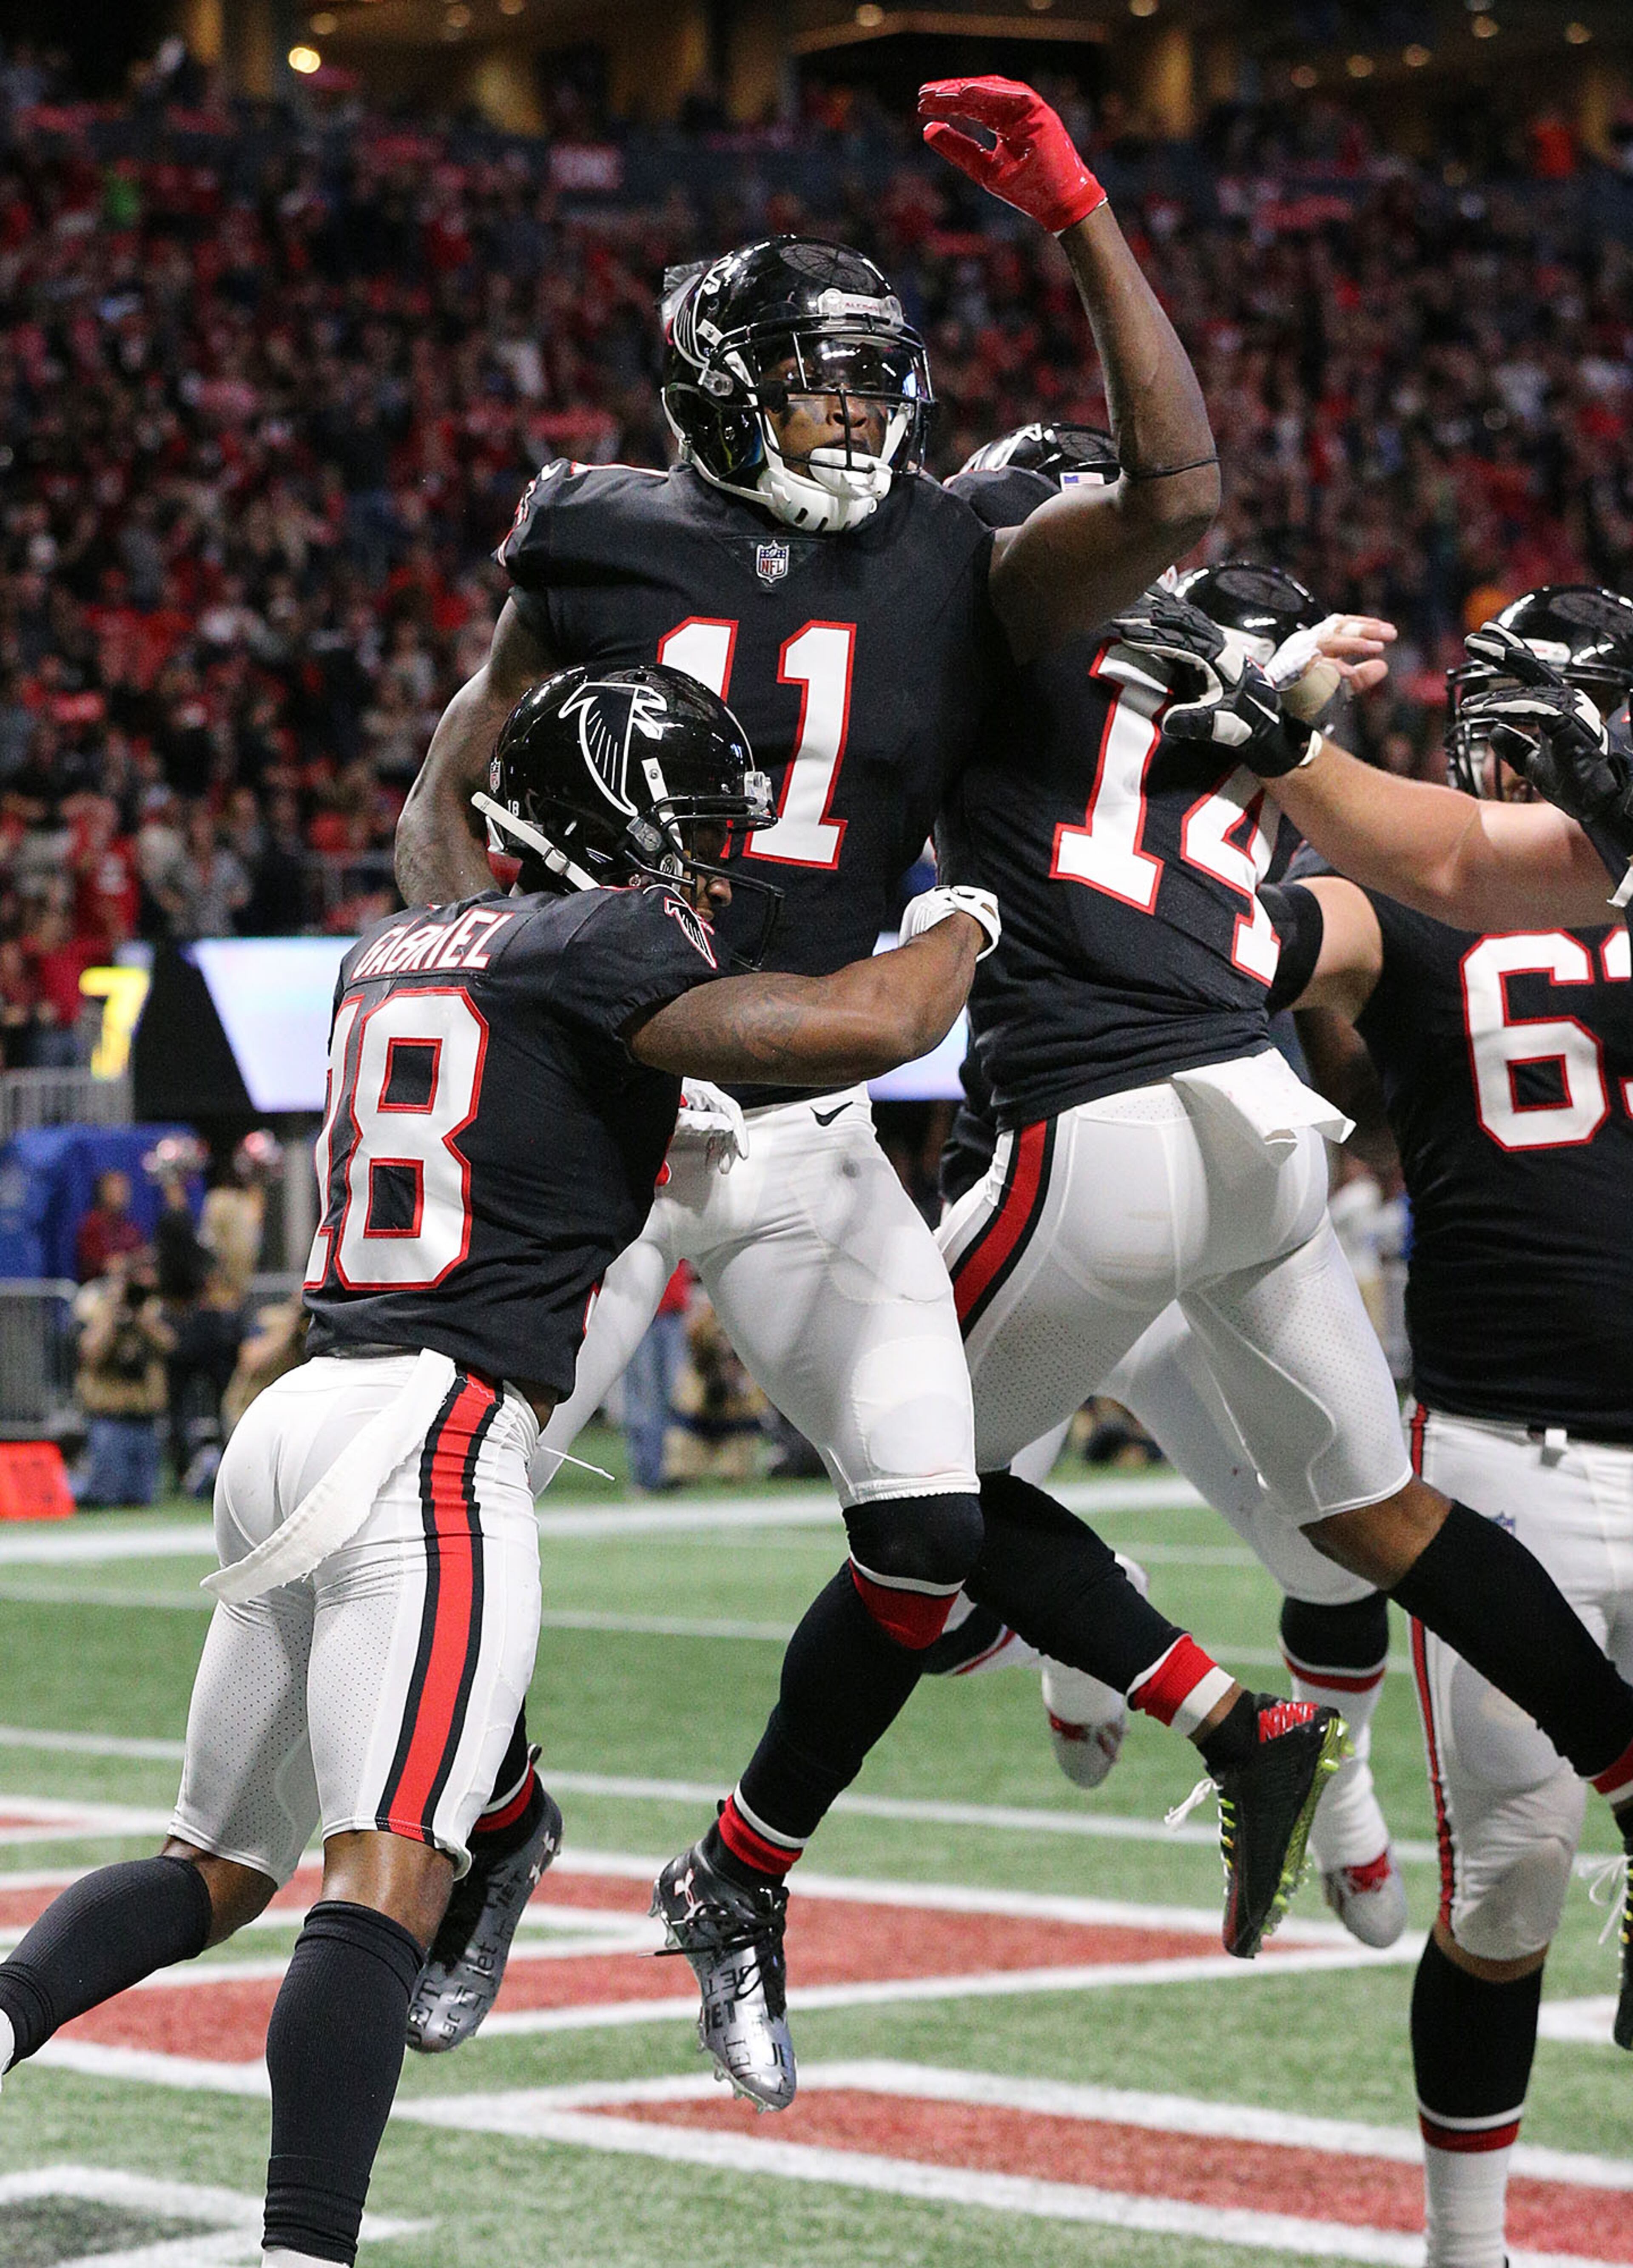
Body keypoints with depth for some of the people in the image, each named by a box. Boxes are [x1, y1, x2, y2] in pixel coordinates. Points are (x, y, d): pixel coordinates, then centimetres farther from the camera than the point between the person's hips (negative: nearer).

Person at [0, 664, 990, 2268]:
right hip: (432, 1432, -8)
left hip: (294, 1417, 8)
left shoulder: (391, 953, 20)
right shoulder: (597, 945, -4)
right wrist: (957, 927, 4)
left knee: (216, 1872, 19)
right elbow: (859, 1029, -14)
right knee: (385, 1881, -17)